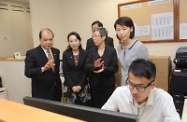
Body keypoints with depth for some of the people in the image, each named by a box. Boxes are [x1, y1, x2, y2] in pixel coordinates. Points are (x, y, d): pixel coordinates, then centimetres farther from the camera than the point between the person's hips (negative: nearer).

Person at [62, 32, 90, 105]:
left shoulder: (85, 53, -2)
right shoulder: (66, 54, -1)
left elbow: (86, 71, -1)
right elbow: (65, 71, -2)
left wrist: (80, 85, -8)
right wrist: (72, 86, -8)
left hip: (83, 85, 0)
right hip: (70, 86, 0)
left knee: (83, 105, 2)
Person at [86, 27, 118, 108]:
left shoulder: (112, 50, -3)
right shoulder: (91, 51, 6)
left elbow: (115, 67, -6)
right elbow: (87, 66, -3)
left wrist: (104, 69, -23)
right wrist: (94, 66, -24)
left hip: (108, 84, -2)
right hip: (94, 85, 3)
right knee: (96, 107, 10)